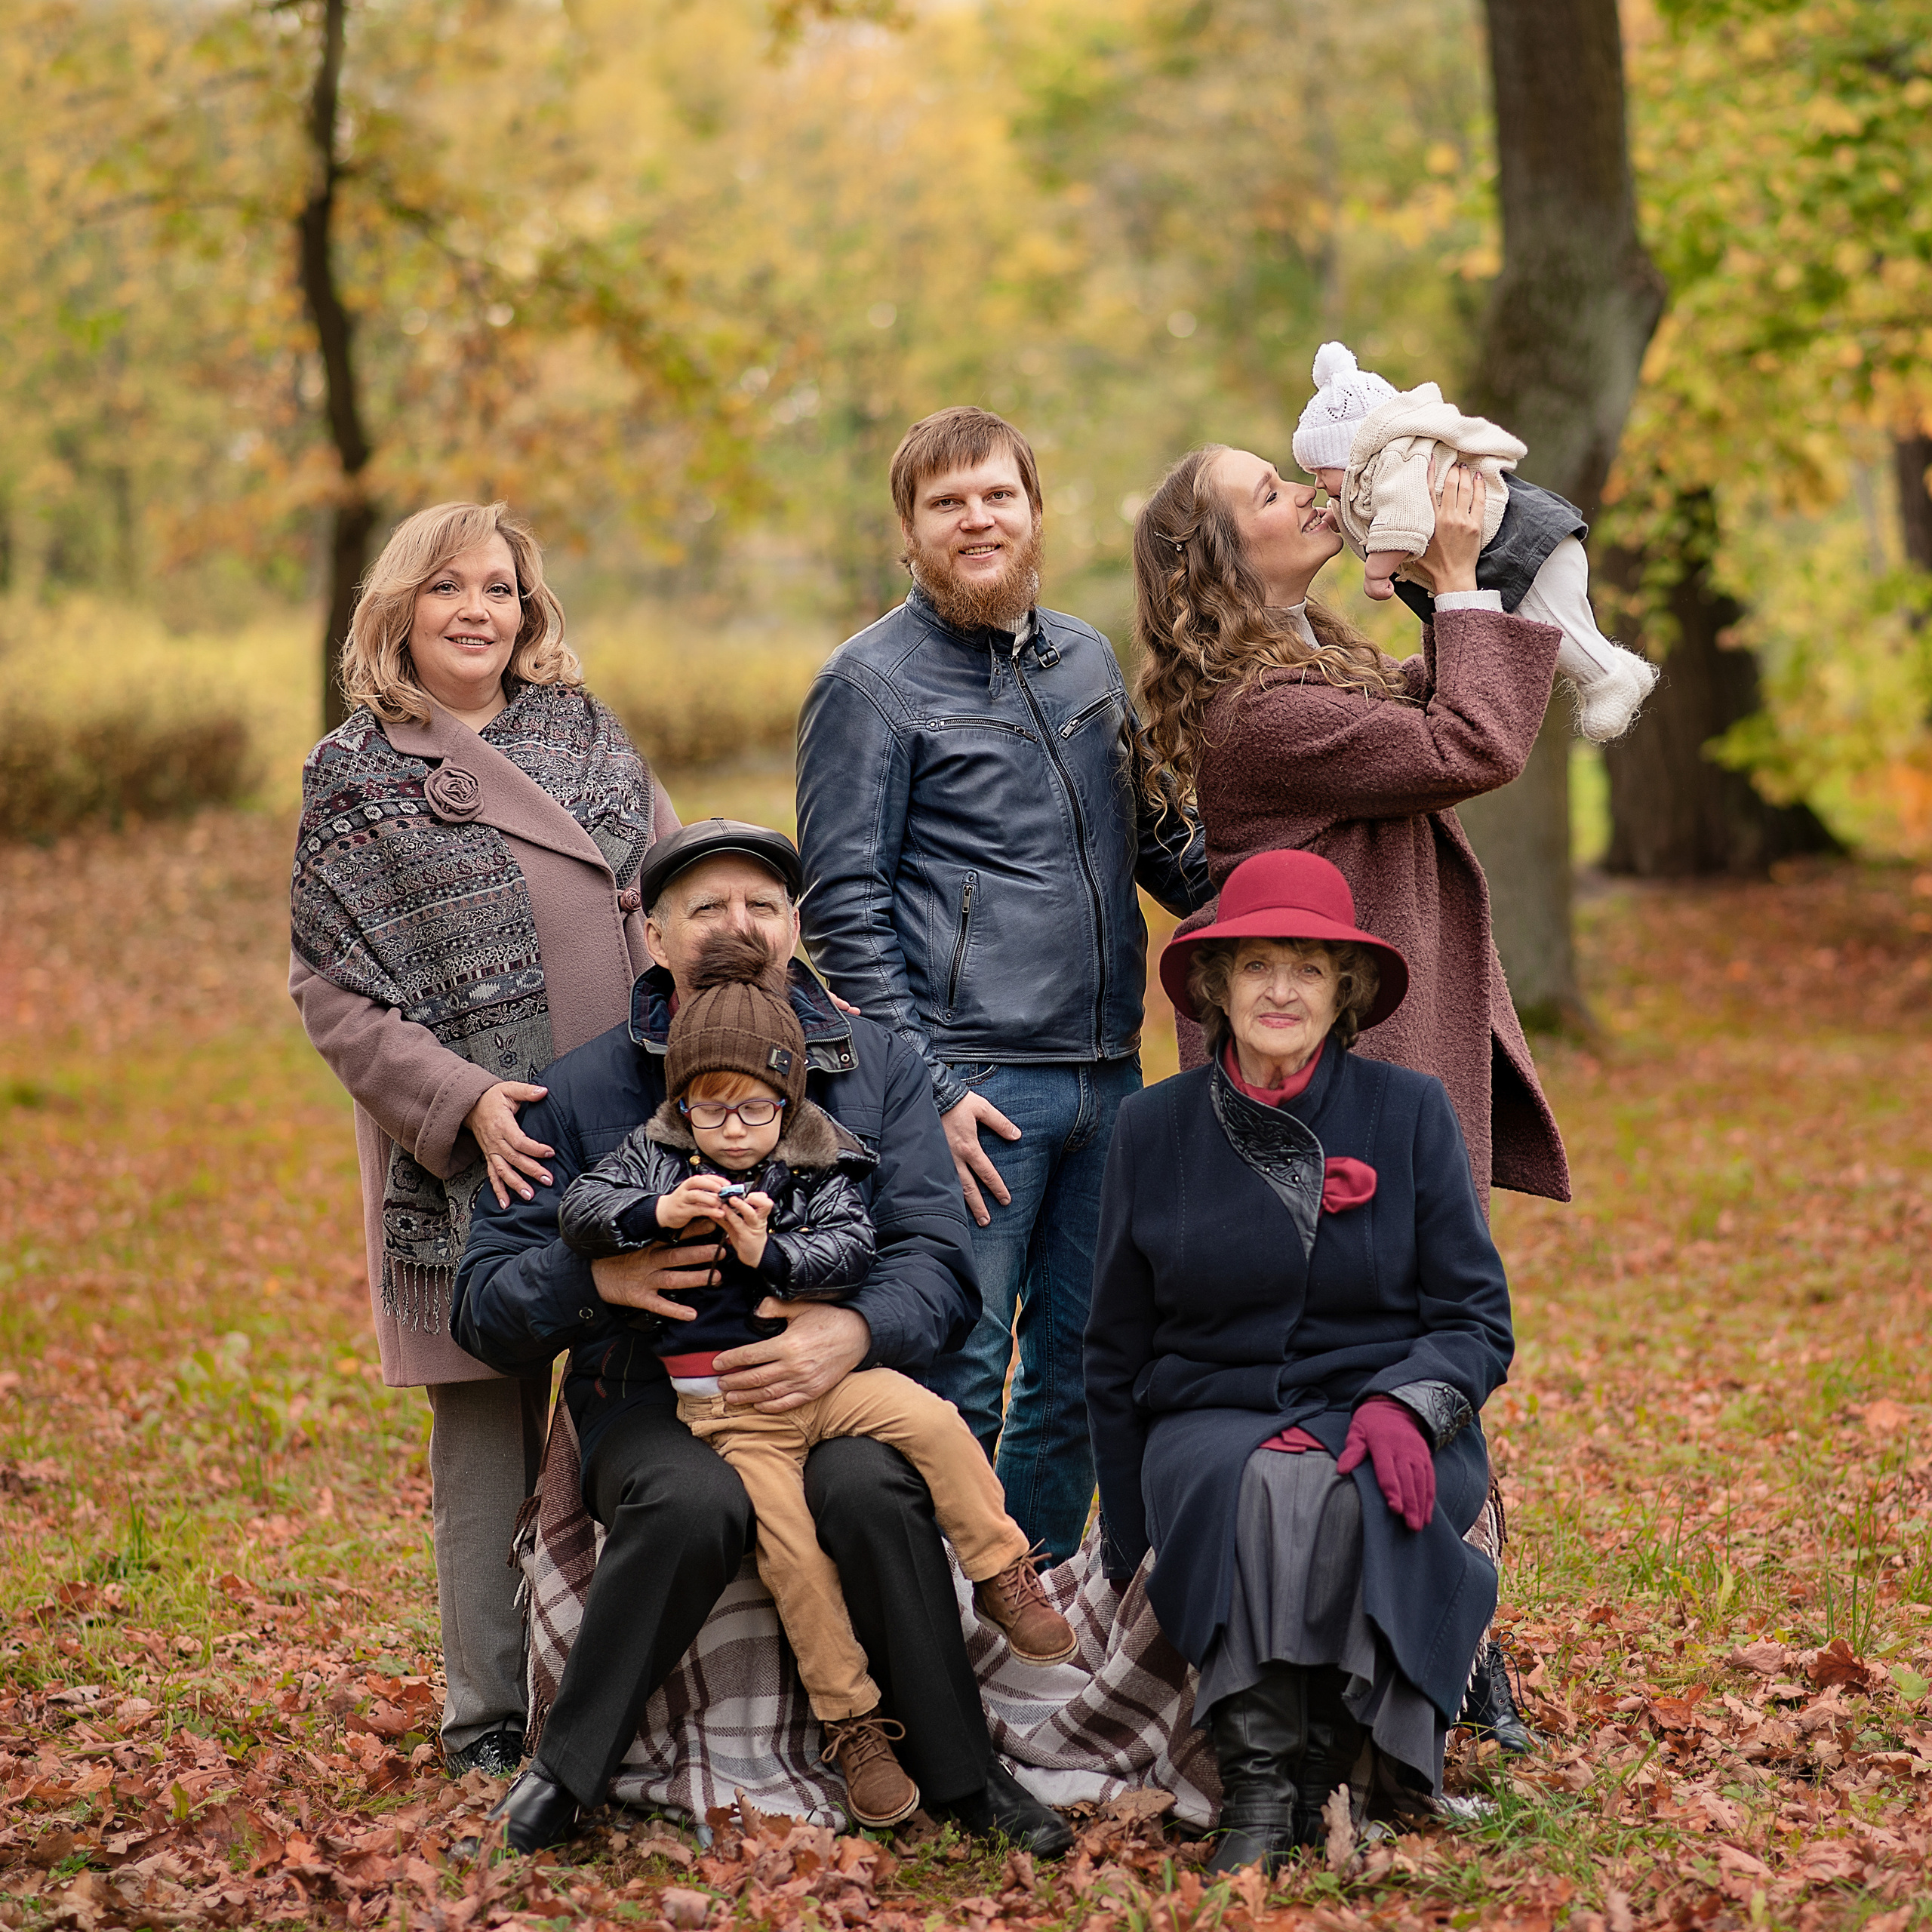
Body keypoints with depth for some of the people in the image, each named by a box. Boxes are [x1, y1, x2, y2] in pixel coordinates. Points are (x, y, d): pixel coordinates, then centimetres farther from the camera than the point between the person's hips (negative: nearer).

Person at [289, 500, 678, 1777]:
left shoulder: (584, 731, 13)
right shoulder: (356, 779, 2)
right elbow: (333, 988, -2)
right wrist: (463, 1101, -14)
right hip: (471, 1161, -3)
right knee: (491, 1431, 0)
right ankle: (490, 1724, 10)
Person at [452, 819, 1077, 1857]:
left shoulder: (878, 1064, 12)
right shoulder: (582, 1091, 8)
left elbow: (936, 1256, 3)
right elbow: (485, 1305, 6)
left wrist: (856, 1330, -19)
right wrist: (599, 1277, -15)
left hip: (837, 1388, 1)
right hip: (654, 1401, -1)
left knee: (871, 1490, -33)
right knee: (695, 1501, -35)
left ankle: (960, 1775, -17)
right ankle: (565, 1771, -18)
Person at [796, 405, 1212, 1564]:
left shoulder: (1090, 659, 15)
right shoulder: (872, 682, -3)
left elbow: (1155, 839, 24)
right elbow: (844, 908, -7)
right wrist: (926, 1088, -14)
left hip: (1106, 1077, 6)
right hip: (973, 1085, -6)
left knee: (1078, 1376, 12)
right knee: (957, 1385, -4)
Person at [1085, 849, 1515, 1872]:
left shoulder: (1410, 1112, 3)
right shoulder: (1153, 1127, 6)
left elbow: (1477, 1321, 3)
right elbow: (1116, 1355, 14)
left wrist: (1404, 1404, -19)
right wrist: (1126, 1550, 12)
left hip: (1386, 1427, 0)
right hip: (1212, 1421, 1)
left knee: (1343, 1501, -36)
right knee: (1257, 1487, -35)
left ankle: (1323, 1766, -22)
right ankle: (1256, 1780, -31)